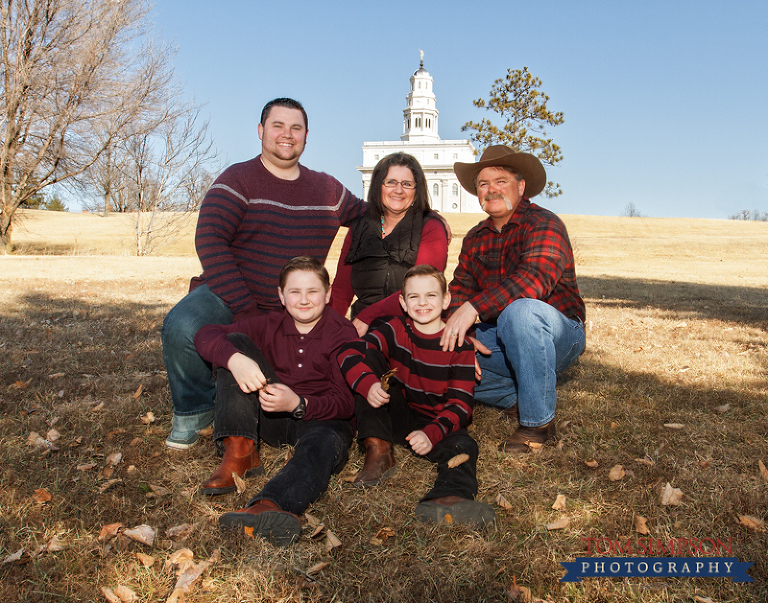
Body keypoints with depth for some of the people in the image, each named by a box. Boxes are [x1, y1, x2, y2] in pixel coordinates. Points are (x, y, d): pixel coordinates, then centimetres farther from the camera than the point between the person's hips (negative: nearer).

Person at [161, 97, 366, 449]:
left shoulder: (328, 190, 10)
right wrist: (244, 308, -25)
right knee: (181, 327, -32)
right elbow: (210, 241, -17)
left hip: (293, 311, 4)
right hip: (228, 297, -4)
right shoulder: (237, 180, -6)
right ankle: (193, 412, -2)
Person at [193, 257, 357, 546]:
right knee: (236, 343, -11)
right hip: (271, 418, 4)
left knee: (326, 443, -40)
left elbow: (347, 402, -15)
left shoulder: (343, 333, -7)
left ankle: (266, 507, -70)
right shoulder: (270, 325, 4)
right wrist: (234, 359, -31)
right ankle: (239, 452, -21)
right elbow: (206, 335, -7)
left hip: (320, 417, -3)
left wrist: (298, 404, -34)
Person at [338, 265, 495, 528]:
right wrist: (367, 384, -38)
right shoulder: (396, 330, -3)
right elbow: (349, 352, -17)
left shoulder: (460, 346, -7)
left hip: (436, 423, -1)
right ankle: (378, 452, -21)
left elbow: (460, 403, -13)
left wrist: (431, 434, -31)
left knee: (463, 446, -32)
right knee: (368, 357, -17)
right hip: (396, 415, 1)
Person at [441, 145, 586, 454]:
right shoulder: (475, 238, 9)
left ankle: (538, 419, -21)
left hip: (558, 334, -6)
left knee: (520, 309, -40)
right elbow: (460, 289, 1)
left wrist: (473, 307, -40)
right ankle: (517, 395, 2)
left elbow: (537, 275, -32)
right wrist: (462, 335, -20)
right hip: (497, 340, 6)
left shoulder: (544, 223, -13)